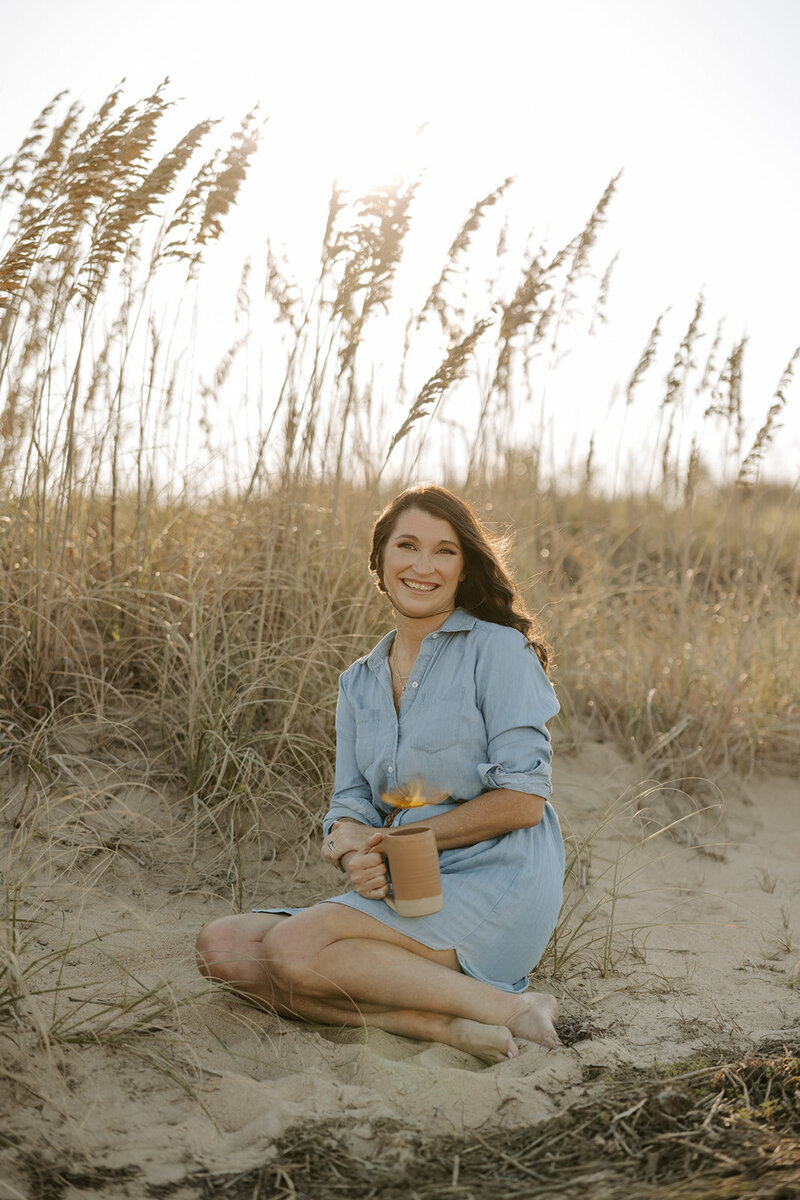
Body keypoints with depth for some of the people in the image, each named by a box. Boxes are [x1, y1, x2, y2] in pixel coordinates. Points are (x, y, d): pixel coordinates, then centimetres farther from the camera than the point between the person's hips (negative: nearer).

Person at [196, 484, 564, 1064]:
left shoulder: (498, 651, -4)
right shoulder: (360, 681, 16)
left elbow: (523, 799, -11)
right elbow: (350, 804, 10)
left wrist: (393, 839, -11)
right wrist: (355, 857, -15)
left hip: (495, 887, -7)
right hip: (404, 895, 7)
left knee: (293, 947, -27)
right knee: (222, 947, -13)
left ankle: (507, 1006, -17)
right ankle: (445, 1024, -21)